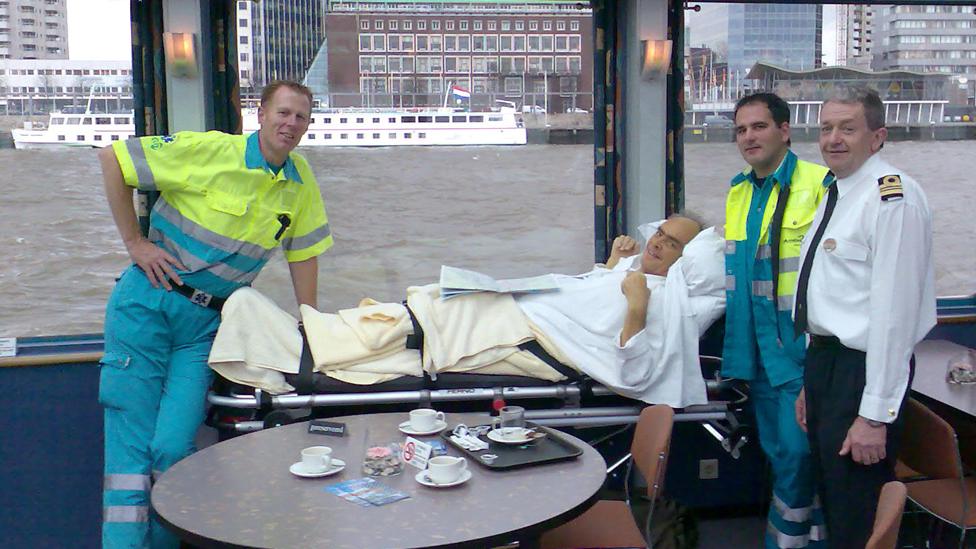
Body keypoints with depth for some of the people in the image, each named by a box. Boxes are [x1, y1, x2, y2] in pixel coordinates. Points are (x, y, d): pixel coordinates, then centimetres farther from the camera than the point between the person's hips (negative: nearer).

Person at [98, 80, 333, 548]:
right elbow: (113, 158, -6)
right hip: (148, 301, -3)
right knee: (131, 446, -5)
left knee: (174, 448, -9)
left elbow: (303, 251, 15)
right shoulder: (208, 151, -11)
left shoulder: (301, 182, 4)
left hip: (208, 322, 3)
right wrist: (134, 242, -6)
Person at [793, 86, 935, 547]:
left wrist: (875, 414, -22)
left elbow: (894, 310, -22)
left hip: (864, 368, -9)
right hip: (824, 360, 9)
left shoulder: (893, 197, -17)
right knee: (830, 496, 20)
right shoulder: (836, 194, 14)